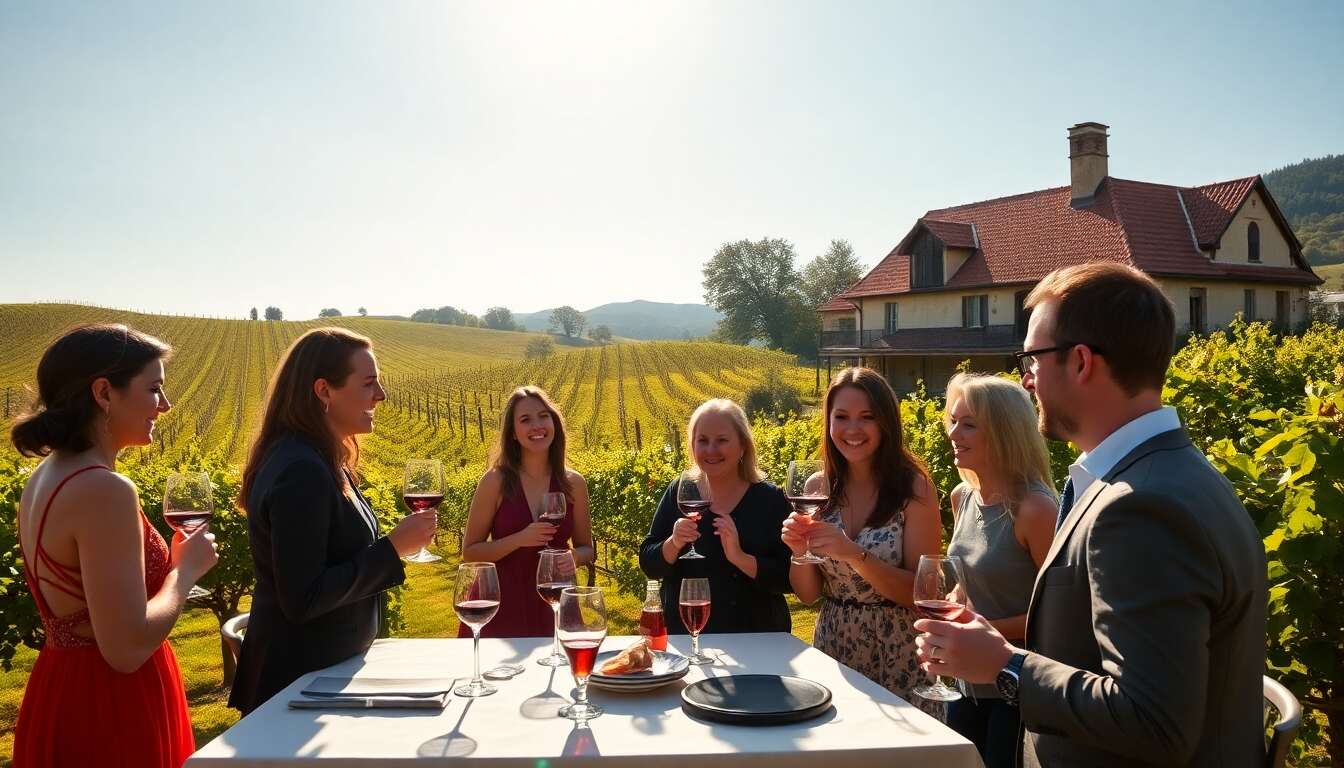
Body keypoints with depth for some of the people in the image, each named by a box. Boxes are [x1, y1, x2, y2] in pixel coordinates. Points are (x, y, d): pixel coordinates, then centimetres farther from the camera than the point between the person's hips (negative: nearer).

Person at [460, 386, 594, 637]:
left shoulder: (574, 483, 0)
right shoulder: (495, 481, -7)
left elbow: (586, 549, 10)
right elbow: (470, 552, -3)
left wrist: (573, 557, -12)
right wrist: (520, 539, -18)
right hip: (501, 608, -2)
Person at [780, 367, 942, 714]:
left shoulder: (914, 487, -11)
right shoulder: (818, 488, 0)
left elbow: (921, 592, -13)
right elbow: (808, 594, 4)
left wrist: (854, 554, -25)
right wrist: (799, 549, -16)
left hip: (899, 658, -3)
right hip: (832, 649, 3)